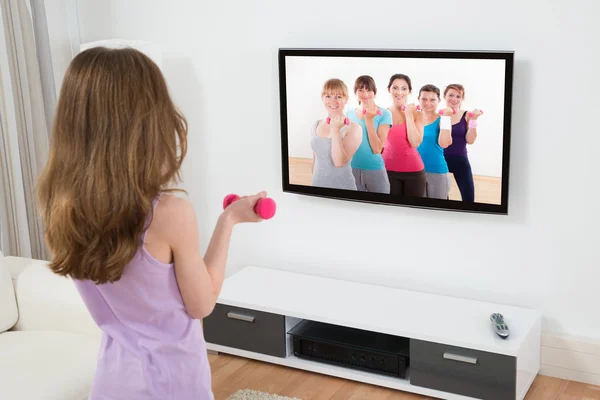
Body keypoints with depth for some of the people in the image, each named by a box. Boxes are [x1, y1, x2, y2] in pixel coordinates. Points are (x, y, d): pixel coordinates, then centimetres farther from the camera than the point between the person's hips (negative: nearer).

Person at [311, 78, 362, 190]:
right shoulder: (316, 126, 4)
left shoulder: (353, 128, -12)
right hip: (317, 184, 4)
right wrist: (314, 182, 15)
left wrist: (335, 129, -23)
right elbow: (315, 160, 12)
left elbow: (339, 162, -21)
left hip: (342, 186, -4)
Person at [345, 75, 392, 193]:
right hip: (352, 169, 3)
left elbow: (377, 149, -14)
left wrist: (369, 120, -17)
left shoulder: (384, 114, -6)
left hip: (375, 170, -3)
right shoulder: (349, 114, 4)